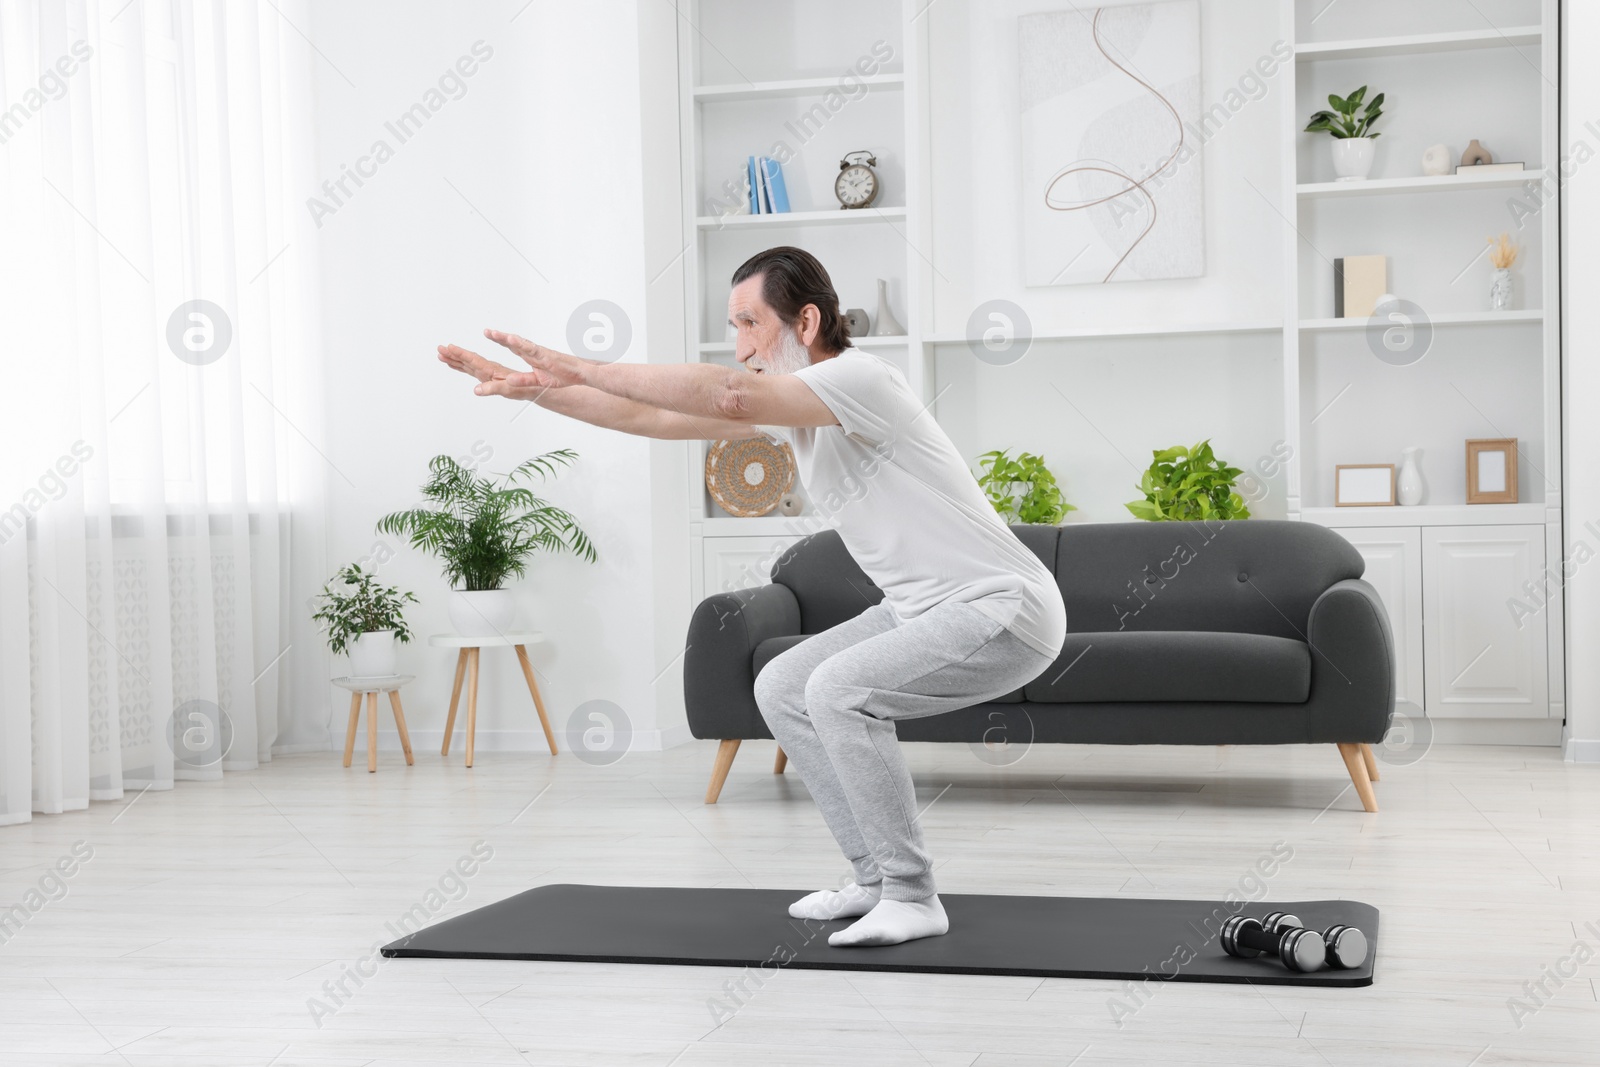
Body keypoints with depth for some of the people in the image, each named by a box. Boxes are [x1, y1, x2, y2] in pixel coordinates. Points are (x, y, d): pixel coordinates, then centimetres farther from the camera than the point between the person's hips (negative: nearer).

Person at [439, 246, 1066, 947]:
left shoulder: (858, 378, -21)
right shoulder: (786, 401, 6)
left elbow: (729, 393, -36)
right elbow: (652, 418, 7)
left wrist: (580, 368, -31)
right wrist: (530, 388, 1)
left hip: (1005, 612, -10)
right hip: (927, 608, 10)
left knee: (839, 691, -27)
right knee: (782, 690, 9)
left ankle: (912, 899, -13)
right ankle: (879, 880, 13)